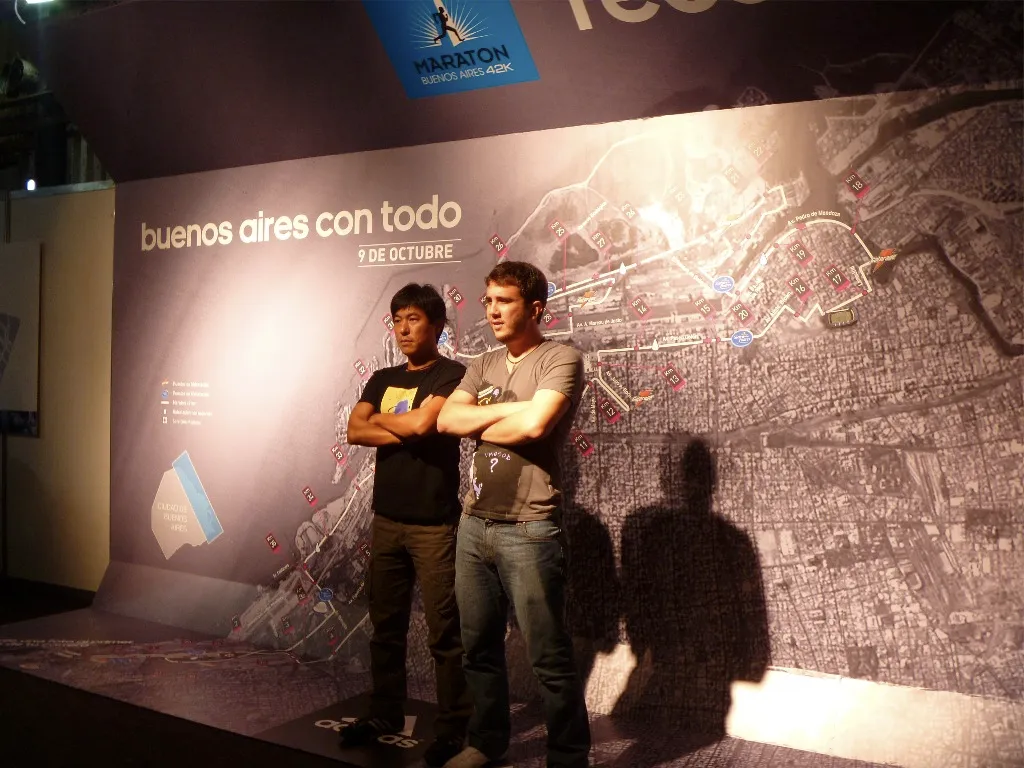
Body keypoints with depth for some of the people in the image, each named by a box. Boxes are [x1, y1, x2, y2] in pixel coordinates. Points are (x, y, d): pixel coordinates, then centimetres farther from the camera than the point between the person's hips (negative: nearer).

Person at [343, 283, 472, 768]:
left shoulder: (452, 375, -6)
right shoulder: (382, 379, 13)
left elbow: (421, 423, -20)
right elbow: (355, 432, 1)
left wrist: (382, 419, -1)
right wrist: (406, 431, -10)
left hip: (434, 524, -6)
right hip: (386, 520, 6)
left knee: (444, 633, 0)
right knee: (386, 626, 15)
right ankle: (385, 715, 29)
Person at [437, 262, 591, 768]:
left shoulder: (560, 360, -6)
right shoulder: (482, 366, 14)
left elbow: (534, 424, -22)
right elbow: (446, 420, 1)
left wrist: (479, 425, -4)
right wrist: (507, 408, -11)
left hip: (528, 530, -6)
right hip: (474, 524, 7)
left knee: (549, 659, 2)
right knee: (479, 646, 17)